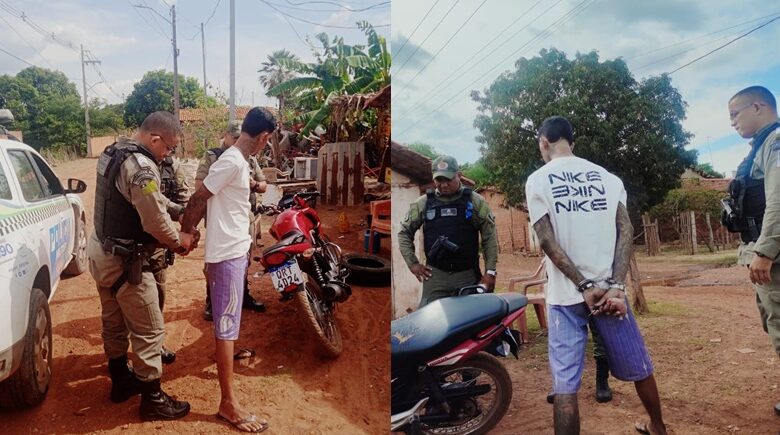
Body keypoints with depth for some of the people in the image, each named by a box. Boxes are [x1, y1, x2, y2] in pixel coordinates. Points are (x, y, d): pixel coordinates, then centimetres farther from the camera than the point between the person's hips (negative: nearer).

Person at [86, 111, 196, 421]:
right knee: (149, 330, 1)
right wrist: (179, 241, -5)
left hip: (102, 250, 10)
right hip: (124, 260, -10)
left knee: (114, 323, 23)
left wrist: (169, 238, 7)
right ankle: (152, 399, 11)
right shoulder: (141, 166, -24)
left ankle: (121, 381, 39)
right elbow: (156, 221, -24)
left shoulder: (113, 153, 7)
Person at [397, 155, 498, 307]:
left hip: (468, 275, 0)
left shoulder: (475, 201, 4)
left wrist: (490, 271, -1)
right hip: (435, 275, 1)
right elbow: (404, 232, 14)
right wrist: (413, 263, 6)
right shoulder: (423, 203, 7)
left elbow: (489, 237, 4)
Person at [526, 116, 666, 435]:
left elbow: (547, 240, -10)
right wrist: (616, 286, -9)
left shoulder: (537, 180, 0)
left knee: (565, 383, -1)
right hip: (608, 287, 4)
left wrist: (584, 287, -11)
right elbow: (625, 230, -3)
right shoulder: (606, 176, 8)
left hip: (566, 294, -3)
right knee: (639, 368, 19)